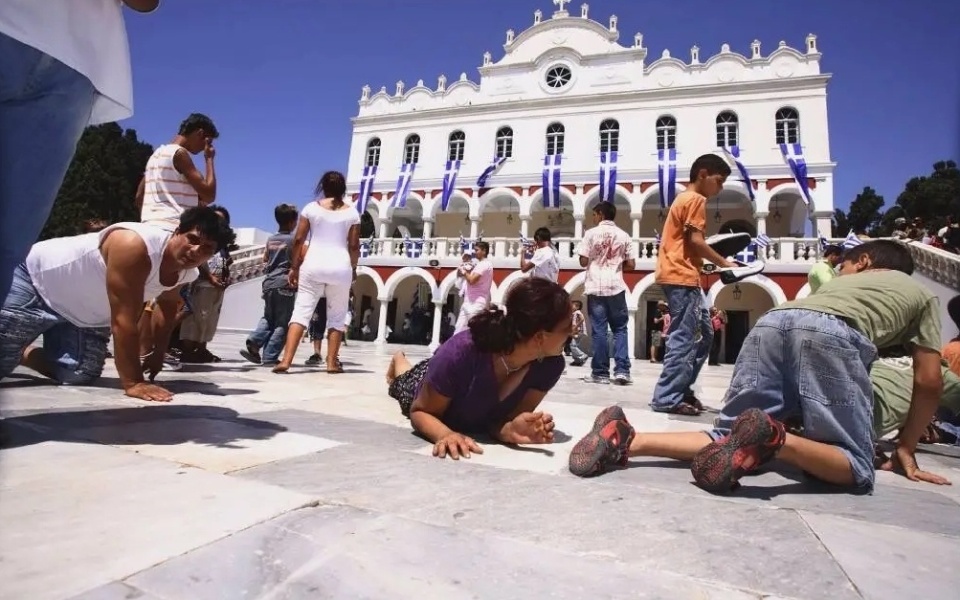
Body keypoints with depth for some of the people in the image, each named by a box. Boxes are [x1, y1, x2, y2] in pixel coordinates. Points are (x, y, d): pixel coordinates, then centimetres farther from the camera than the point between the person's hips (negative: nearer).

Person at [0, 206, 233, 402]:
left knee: (78, 375, 3)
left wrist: (158, 353, 13)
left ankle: (19, 353, 30)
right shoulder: (135, 246, -38)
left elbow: (167, 305, 12)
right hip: (33, 278, -7)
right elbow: (123, 320, -37)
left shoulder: (186, 274, -12)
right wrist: (133, 382, -35)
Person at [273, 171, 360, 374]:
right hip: (340, 267, 0)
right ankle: (332, 363, 9)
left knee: (301, 311, 0)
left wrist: (294, 267, 11)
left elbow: (298, 240, 3)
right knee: (337, 317, 9)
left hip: (313, 265, 0)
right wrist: (353, 268, 17)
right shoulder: (351, 212, 5)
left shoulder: (311, 208, 5)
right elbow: (354, 245, 4)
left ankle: (286, 360, -10)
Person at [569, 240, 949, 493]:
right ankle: (772, 437, -26)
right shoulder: (922, 293, 35)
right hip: (834, 334, -4)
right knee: (856, 470, 5)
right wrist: (905, 449, 36)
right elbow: (929, 382, 27)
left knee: (727, 440, 7)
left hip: (771, 324, 4)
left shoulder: (842, 282, 44)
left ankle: (626, 440, -15)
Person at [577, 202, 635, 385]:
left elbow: (583, 262, -4)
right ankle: (622, 371, 2)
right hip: (616, 287, 2)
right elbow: (631, 265, 4)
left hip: (596, 287, -2)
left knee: (599, 331, 1)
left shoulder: (591, 233, -1)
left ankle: (600, 373, 4)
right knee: (620, 329, 9)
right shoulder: (623, 236, 6)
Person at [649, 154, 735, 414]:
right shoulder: (696, 199, -6)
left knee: (704, 334, 13)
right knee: (684, 338, -9)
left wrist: (709, 263, 13)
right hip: (682, 278, -10)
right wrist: (723, 263, -5)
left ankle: (681, 389, 16)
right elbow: (695, 240, -15)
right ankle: (667, 398, -6)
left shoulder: (683, 198, 25)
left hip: (682, 276, 10)